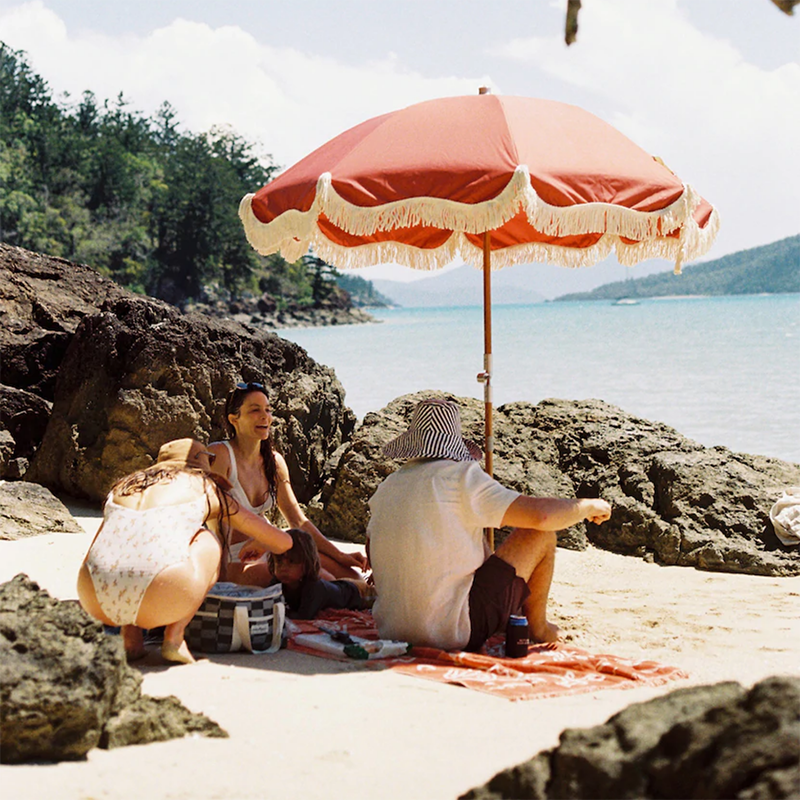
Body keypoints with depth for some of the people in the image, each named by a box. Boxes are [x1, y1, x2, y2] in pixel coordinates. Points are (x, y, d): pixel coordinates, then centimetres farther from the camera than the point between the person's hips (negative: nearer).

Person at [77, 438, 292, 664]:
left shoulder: (125, 486, 31)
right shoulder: (207, 490, 23)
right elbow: (283, 542, 30)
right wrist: (258, 545, 55)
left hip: (94, 600, 3)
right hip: (160, 599, -3)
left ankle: (130, 637, 18)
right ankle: (174, 637, 13)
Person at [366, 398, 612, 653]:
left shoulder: (386, 488, 9)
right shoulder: (461, 476, -11)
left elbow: (372, 556, 24)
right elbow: (540, 514, -16)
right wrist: (588, 506, 4)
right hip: (455, 636, -7)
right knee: (541, 533, 4)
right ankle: (537, 628, 24)